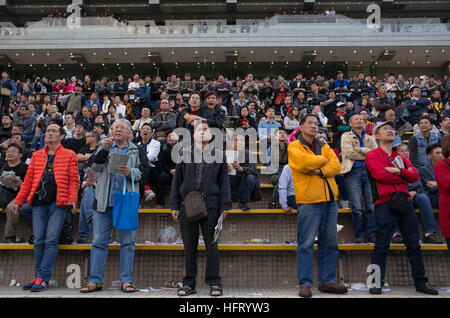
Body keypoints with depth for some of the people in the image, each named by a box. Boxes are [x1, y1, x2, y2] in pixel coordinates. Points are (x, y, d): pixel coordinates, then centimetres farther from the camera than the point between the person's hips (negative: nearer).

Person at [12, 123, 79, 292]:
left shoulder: (69, 155, 9)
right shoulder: (37, 155, 19)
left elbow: (73, 180, 3)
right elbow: (28, 180, 17)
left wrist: (73, 199, -10)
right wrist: (18, 201, 11)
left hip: (59, 202, -3)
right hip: (39, 202, 3)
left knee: (51, 240, -7)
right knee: (39, 240, 2)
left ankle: (43, 278, -2)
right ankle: (38, 276, 13)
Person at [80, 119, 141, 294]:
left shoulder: (135, 150, 12)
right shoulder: (104, 147, 15)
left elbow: (141, 173, 5)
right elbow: (96, 167, 0)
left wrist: (130, 172, -16)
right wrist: (105, 148, -12)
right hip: (105, 200, 1)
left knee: (127, 241, 0)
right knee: (99, 241, 2)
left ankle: (126, 280, 7)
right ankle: (95, 280, 10)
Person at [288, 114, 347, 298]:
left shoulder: (324, 147, 20)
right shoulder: (294, 147, 4)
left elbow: (336, 166, 5)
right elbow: (305, 161, -16)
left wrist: (319, 170, -12)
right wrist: (324, 160, 0)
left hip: (329, 200, 6)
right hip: (308, 200, -6)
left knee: (330, 243, 9)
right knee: (306, 244, -5)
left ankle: (327, 281, 20)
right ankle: (305, 283, 4)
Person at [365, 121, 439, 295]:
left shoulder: (401, 157, 22)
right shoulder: (372, 155, 5)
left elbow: (415, 175, 6)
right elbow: (381, 175, -12)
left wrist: (398, 171, -11)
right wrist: (404, 176, 0)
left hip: (404, 202, 6)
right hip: (385, 204, -6)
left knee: (414, 244, 9)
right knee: (381, 246, -5)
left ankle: (420, 282, 19)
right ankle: (376, 283, 4)